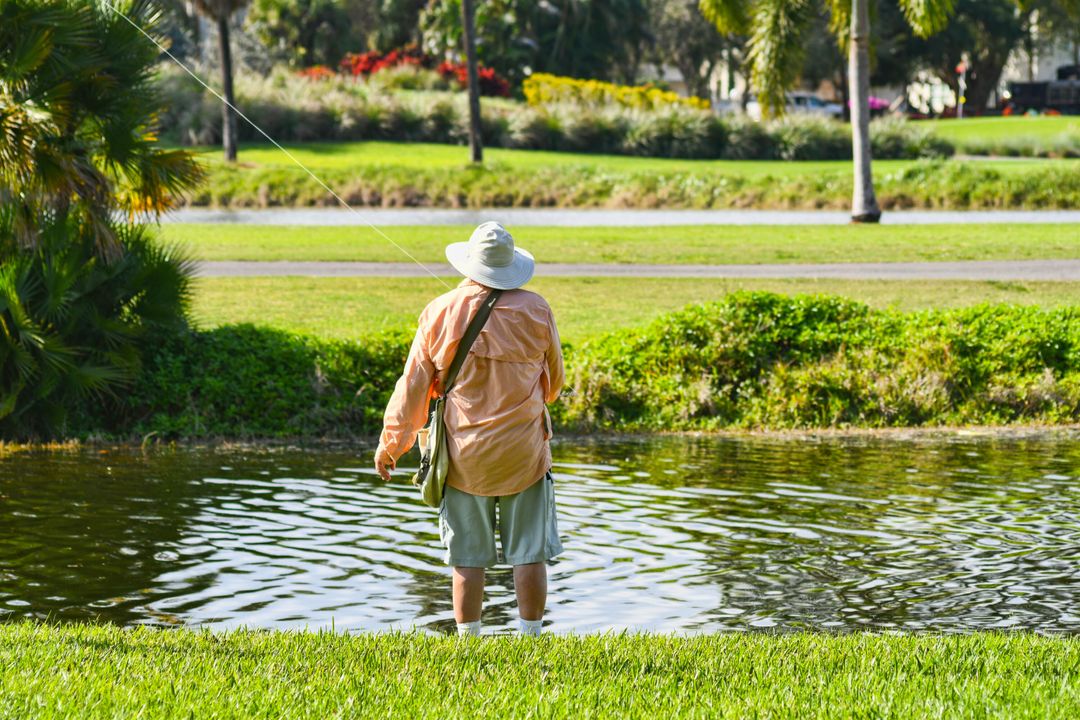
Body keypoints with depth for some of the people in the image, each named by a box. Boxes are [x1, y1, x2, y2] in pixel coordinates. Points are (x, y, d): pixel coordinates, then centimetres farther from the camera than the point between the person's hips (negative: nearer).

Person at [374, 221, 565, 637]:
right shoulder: (535, 310, -2)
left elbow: (412, 385, 1)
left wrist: (390, 444, 11)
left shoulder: (440, 312, -3)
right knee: (530, 554, 5)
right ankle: (529, 639, 5)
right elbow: (554, 383, 11)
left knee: (468, 557, 7)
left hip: (464, 455, 1)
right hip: (524, 454, 0)